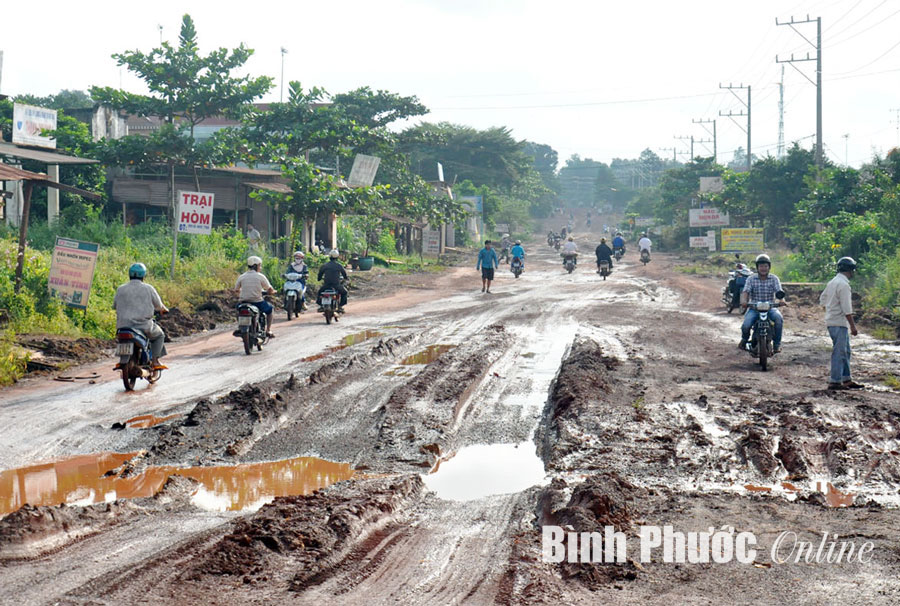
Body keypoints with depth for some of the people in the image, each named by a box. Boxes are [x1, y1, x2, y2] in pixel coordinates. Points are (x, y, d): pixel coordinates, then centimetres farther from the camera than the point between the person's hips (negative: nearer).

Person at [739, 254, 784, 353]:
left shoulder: (774, 279, 4)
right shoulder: (751, 279, 3)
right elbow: (745, 292, -9)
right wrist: (743, 301, -32)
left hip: (770, 307, 0)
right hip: (754, 308, 0)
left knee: (779, 319, -32)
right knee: (746, 325, -26)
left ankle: (777, 343, -14)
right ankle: (745, 339, 12)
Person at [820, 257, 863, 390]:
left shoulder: (832, 282, 12)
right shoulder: (843, 284, -17)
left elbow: (822, 299, 23)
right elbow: (847, 309, -20)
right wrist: (853, 326, -17)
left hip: (831, 320, 10)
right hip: (839, 323, -10)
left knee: (845, 351, 15)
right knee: (839, 352, -7)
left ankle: (846, 379, 19)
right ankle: (835, 382, -5)